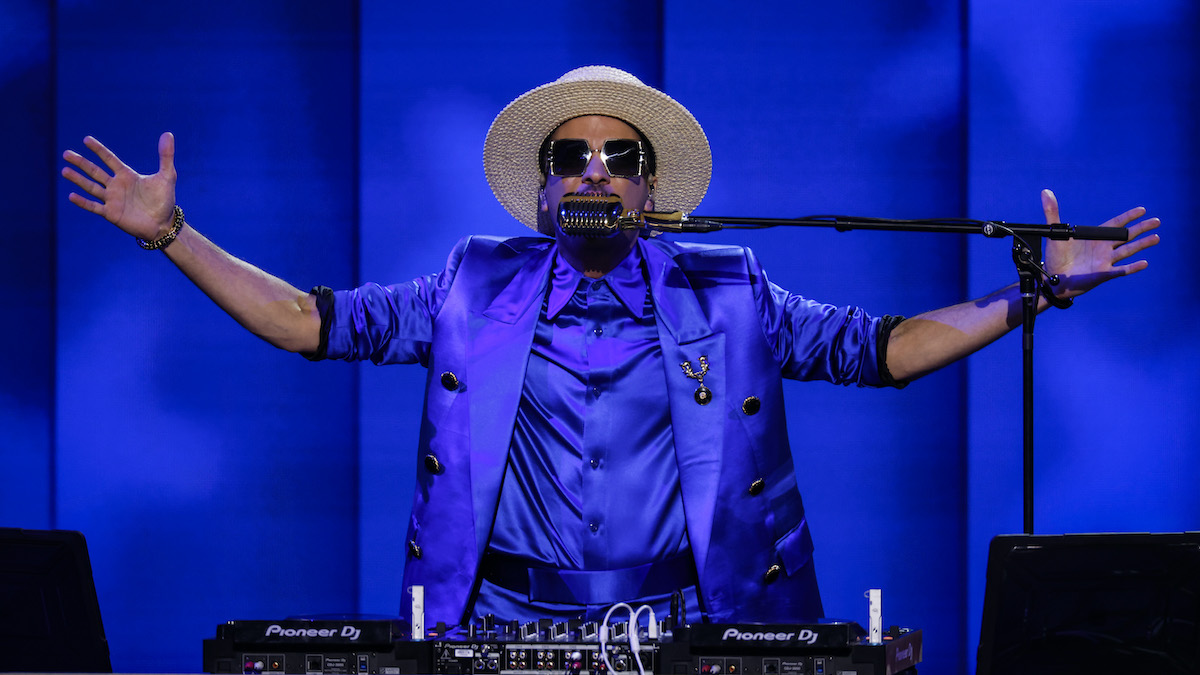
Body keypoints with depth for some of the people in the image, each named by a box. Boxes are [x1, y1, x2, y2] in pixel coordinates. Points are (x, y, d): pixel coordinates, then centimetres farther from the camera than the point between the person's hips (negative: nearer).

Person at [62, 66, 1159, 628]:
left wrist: (1030, 293, 1)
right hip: (505, 625, 0)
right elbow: (314, 321, 12)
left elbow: (878, 348, 10)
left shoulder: (728, 295, 12)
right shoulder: (478, 290, 12)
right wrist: (173, 236, 3)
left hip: (682, 624, 0)